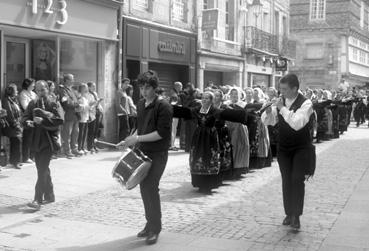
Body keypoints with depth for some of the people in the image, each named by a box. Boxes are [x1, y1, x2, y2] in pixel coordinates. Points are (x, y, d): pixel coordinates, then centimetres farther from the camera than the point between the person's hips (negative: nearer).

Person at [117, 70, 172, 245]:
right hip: (143, 152, 7)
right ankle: (150, 224, 23)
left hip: (157, 154, -7)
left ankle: (155, 228, 3)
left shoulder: (163, 106, -13)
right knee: (144, 188, 9)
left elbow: (162, 133, -19)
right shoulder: (141, 105, 10)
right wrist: (131, 140, 3)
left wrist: (138, 138, -20)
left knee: (151, 188, -10)